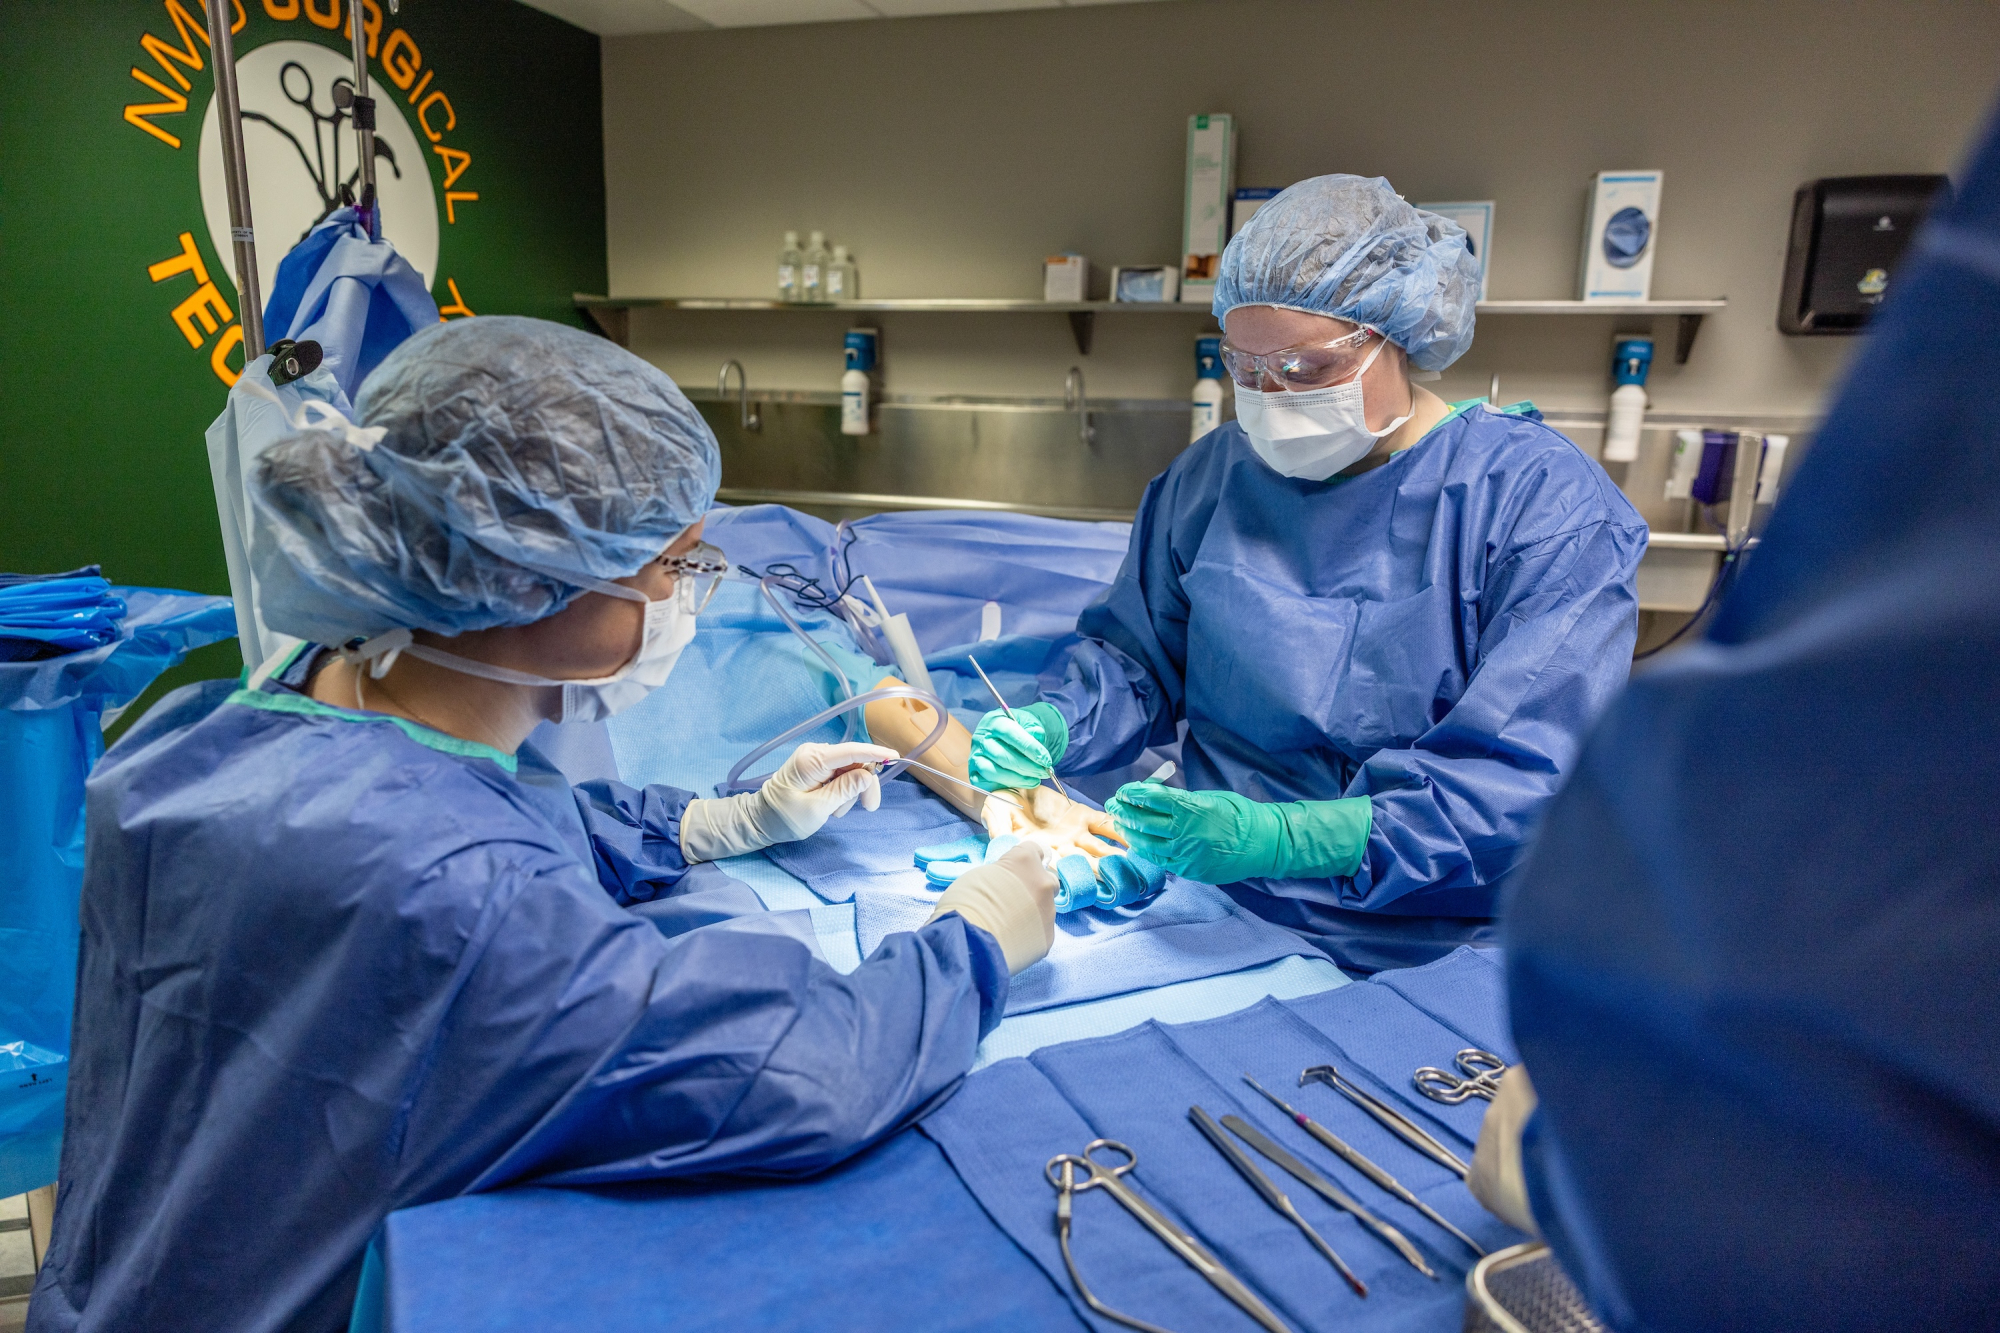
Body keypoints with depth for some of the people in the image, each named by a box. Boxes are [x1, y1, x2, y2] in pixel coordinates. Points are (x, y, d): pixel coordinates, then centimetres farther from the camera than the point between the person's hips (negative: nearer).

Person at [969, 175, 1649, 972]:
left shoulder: (1549, 505, -7)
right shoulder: (1211, 476, 9)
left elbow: (1528, 781, -16)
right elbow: (1137, 660, 17)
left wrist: (1284, 838, -29)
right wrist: (1050, 729, -6)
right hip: (1210, 915, 5)